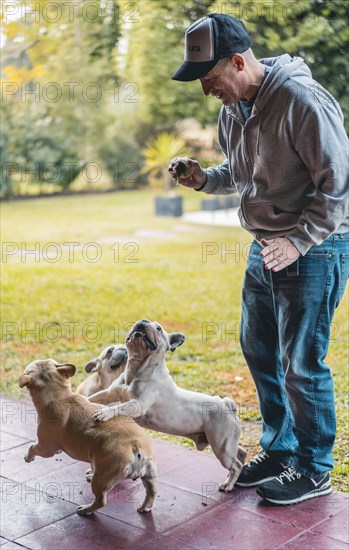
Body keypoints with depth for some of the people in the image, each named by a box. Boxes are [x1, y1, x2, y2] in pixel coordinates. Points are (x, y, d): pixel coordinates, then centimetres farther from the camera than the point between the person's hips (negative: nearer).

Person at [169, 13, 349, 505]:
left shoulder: (302, 100, -21)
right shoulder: (232, 109, 6)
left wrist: (298, 241, -22)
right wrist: (204, 179, 0)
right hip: (265, 246, 9)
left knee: (301, 364, -2)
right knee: (258, 350, 15)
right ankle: (279, 449, 33)